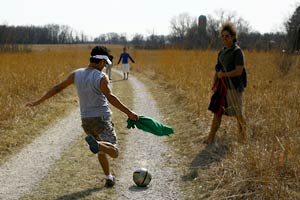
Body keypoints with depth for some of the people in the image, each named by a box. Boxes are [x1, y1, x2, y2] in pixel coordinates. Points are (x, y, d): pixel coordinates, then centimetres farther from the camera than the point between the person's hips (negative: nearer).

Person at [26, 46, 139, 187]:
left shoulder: (76, 74, 4)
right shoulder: (101, 77, -13)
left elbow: (57, 88, 6)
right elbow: (110, 97, -27)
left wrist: (37, 101, 13)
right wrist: (128, 112, -30)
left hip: (86, 120, 7)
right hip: (102, 118, -6)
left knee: (101, 150, 26)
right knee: (114, 152, -10)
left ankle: (108, 178, 26)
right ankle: (96, 144, -39)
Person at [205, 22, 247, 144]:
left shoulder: (237, 52, -9)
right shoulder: (221, 52, 12)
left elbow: (239, 71, -18)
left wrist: (223, 74, -13)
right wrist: (214, 85, 5)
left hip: (234, 86, -6)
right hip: (222, 86, 6)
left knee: (237, 112, 6)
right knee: (217, 110, 2)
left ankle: (242, 136, 24)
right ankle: (211, 137, 4)